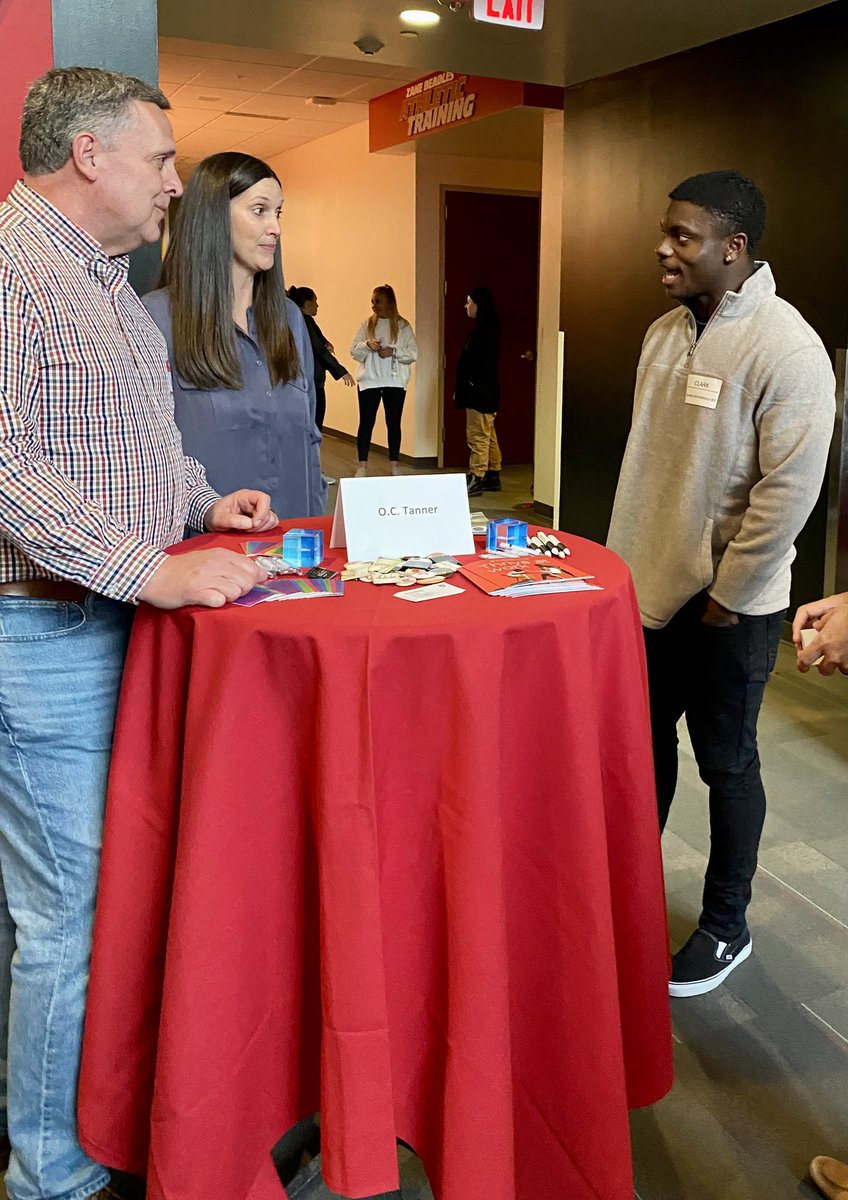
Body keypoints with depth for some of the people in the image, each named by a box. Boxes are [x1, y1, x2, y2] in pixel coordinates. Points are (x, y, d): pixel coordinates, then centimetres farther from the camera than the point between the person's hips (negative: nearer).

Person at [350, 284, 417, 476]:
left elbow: (413, 353, -3)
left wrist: (394, 351, -18)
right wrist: (367, 345, -17)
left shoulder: (402, 326, 1)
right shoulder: (367, 324, 5)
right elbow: (354, 352, 2)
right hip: (369, 381, 1)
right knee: (366, 422, 1)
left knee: (393, 423, 7)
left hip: (395, 382, -1)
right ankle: (362, 465, 7)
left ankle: (395, 464, 16)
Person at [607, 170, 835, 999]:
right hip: (651, 584, 7)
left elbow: (791, 487, -19)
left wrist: (727, 594, -15)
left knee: (725, 762, 8)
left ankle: (726, 926, 27)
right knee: (645, 741, 19)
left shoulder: (785, 347, -18)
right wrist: (625, 557, 12)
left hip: (726, 604, -7)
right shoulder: (665, 331, 5)